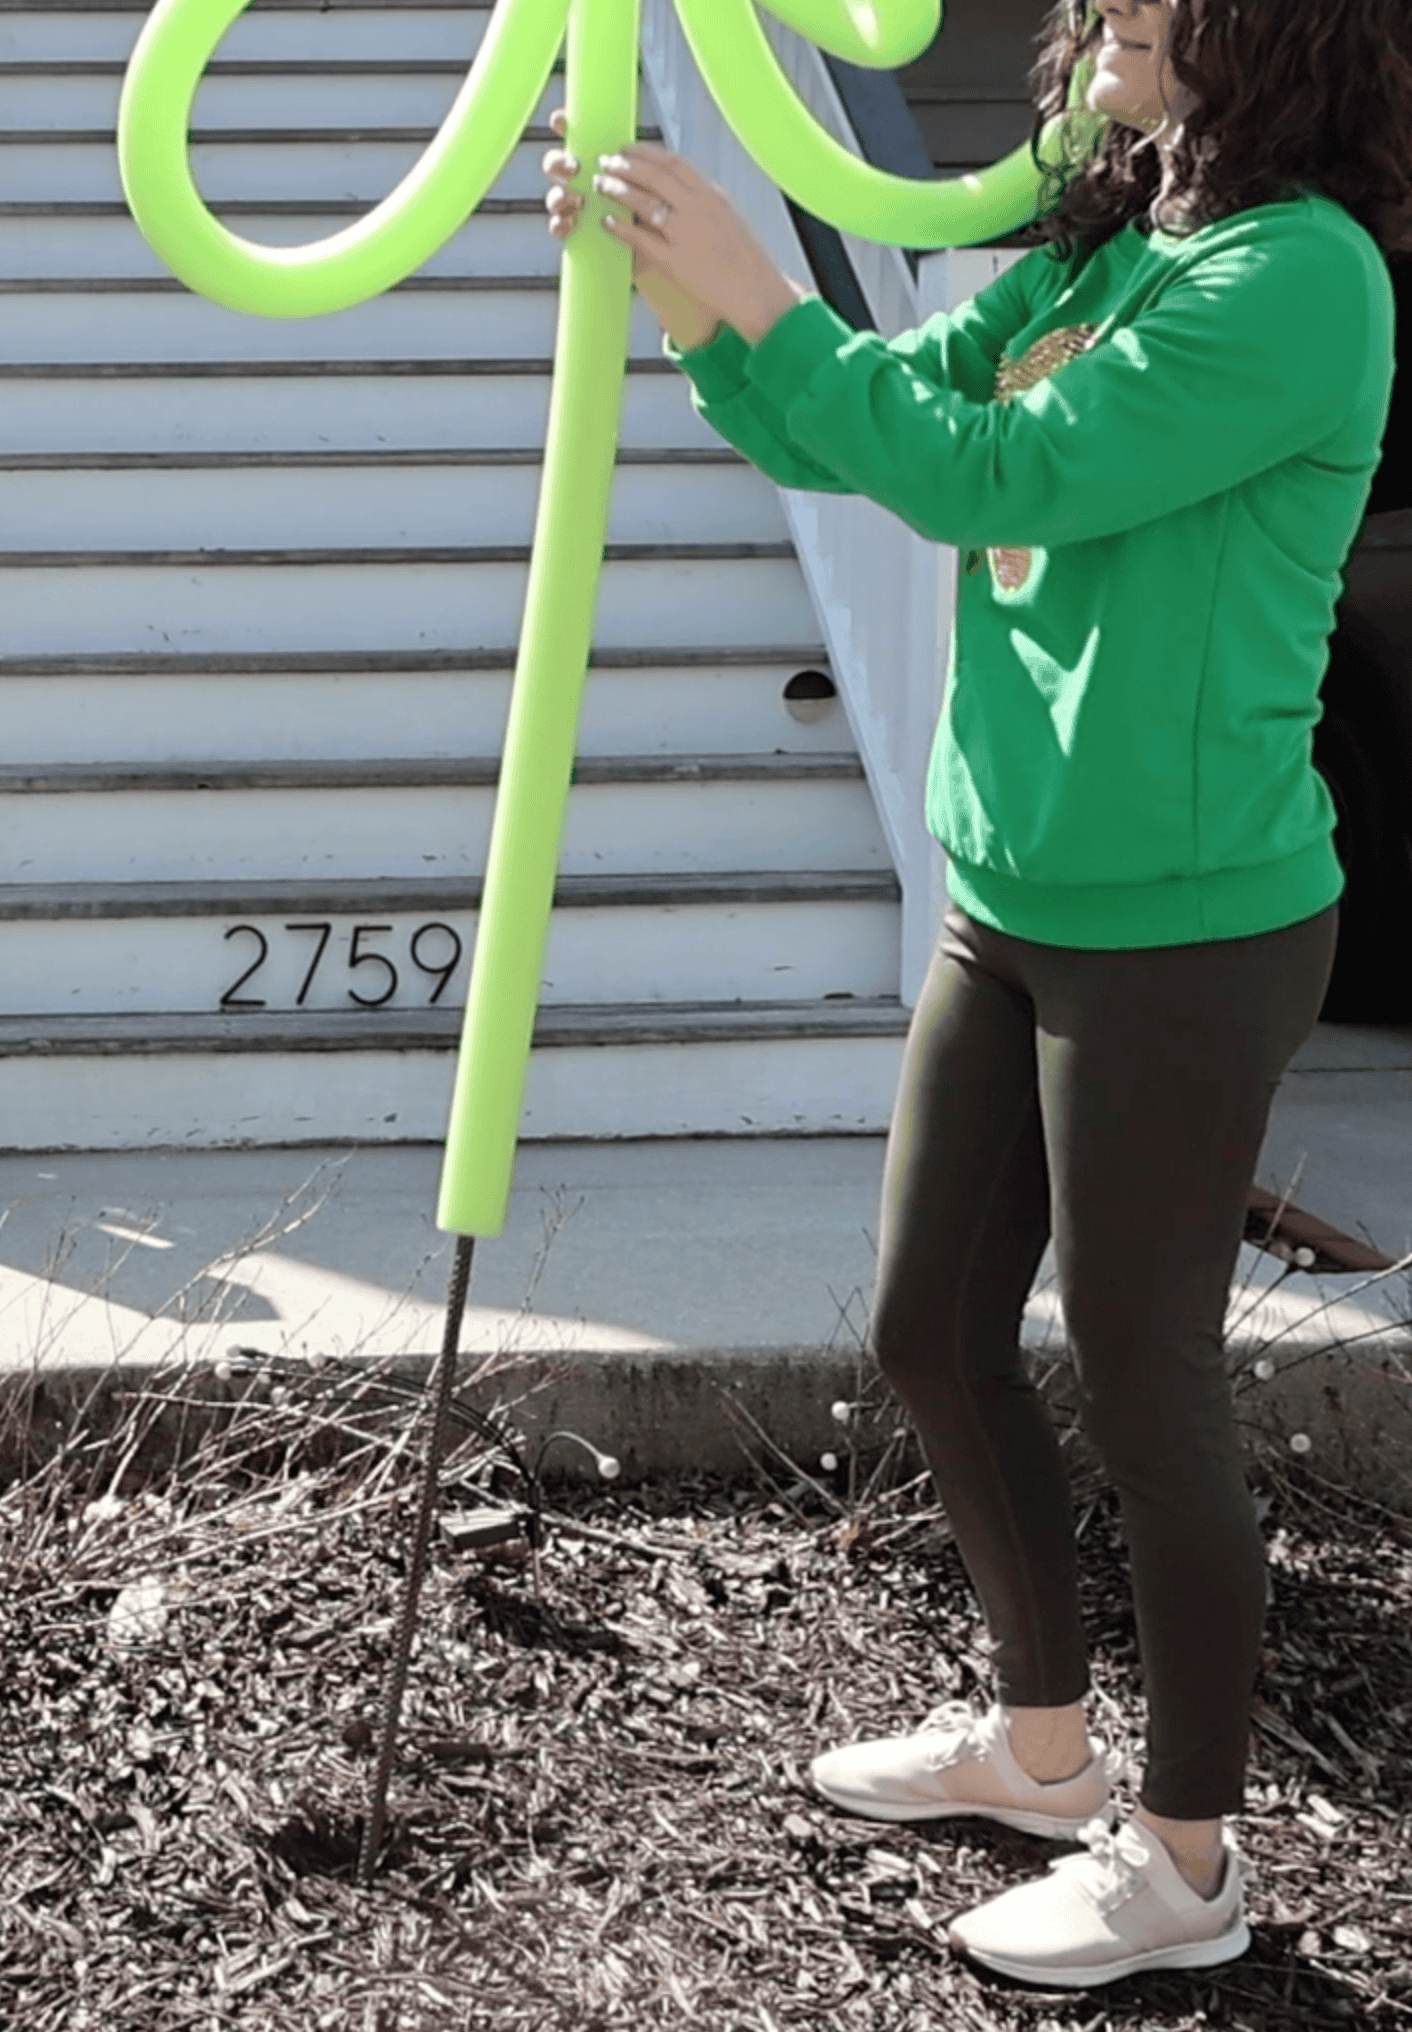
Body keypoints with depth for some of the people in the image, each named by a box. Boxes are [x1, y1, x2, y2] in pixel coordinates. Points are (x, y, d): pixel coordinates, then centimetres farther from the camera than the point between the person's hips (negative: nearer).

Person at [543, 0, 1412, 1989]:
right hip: (1011, 906, 9)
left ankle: (1185, 1859, 22)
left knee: (1146, 1388, 3)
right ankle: (1040, 1735, 38)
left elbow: (990, 476, -22)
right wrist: (670, 283, -3)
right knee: (933, 1335, 17)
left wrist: (754, 291, -16)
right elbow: (840, 432, 11)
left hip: (1186, 933, -9)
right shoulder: (1094, 255, 9)